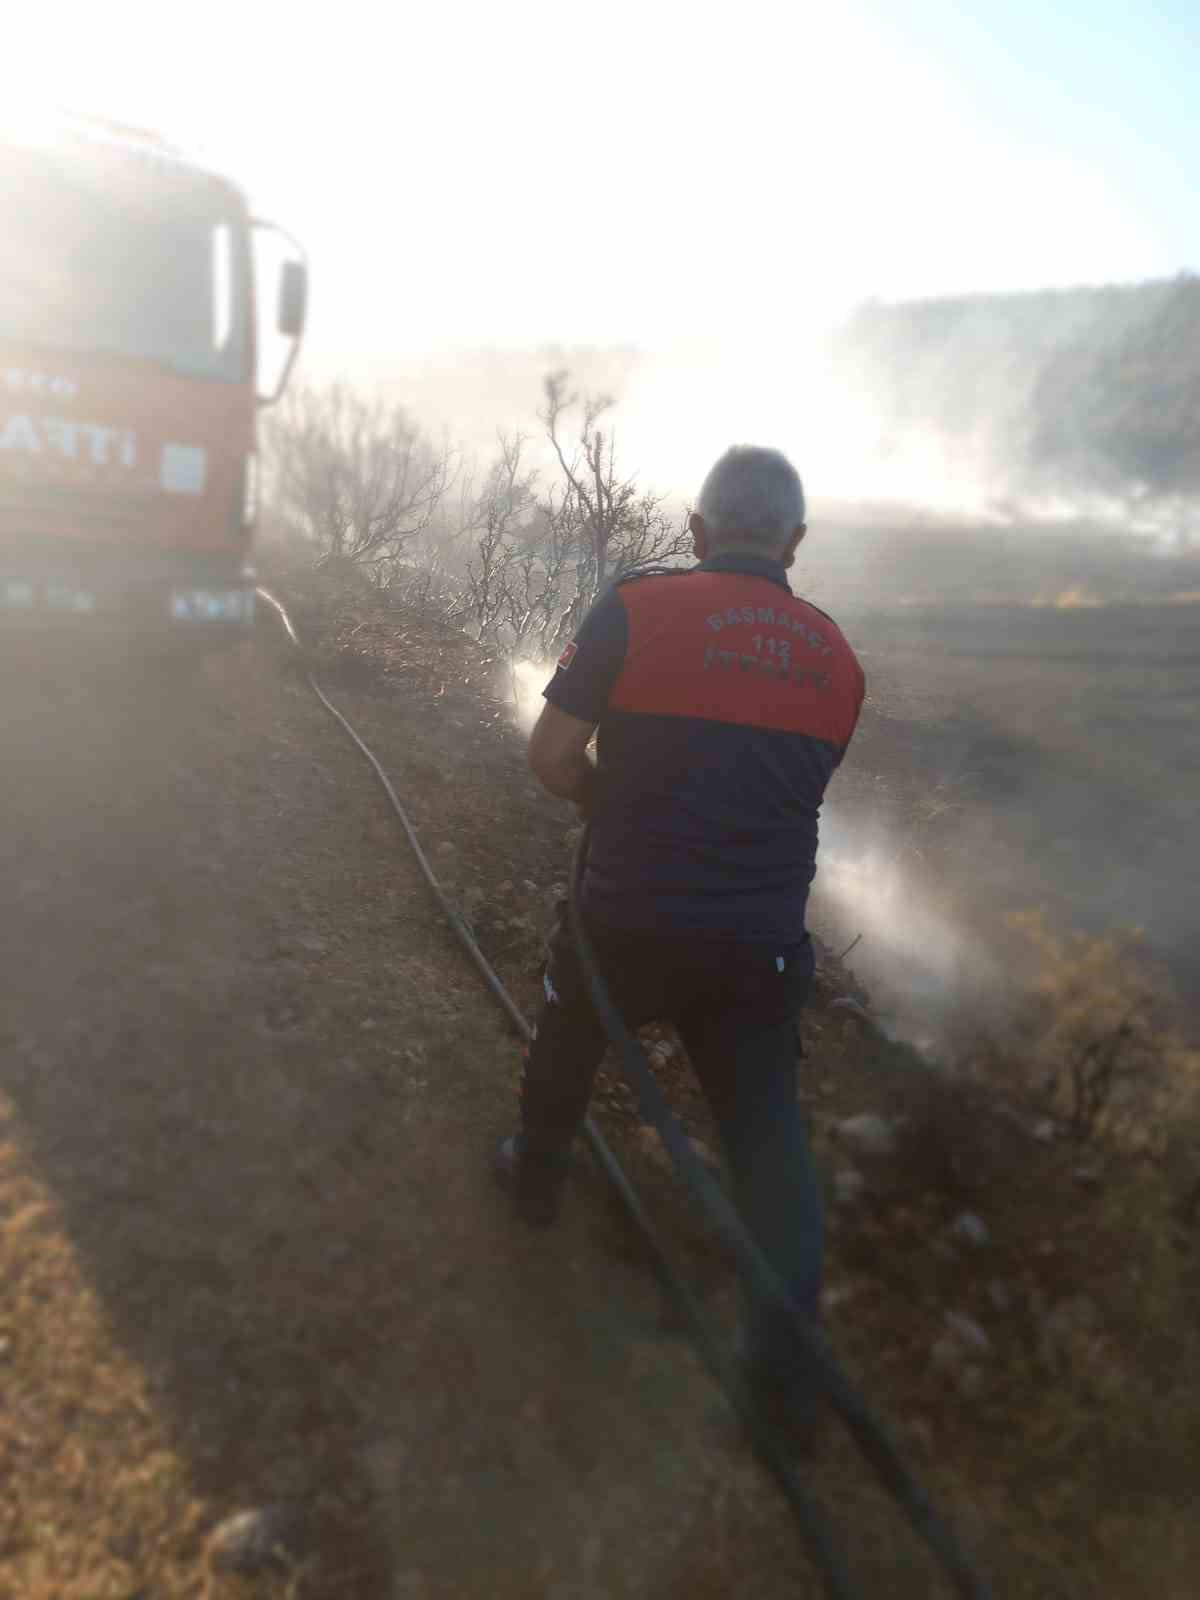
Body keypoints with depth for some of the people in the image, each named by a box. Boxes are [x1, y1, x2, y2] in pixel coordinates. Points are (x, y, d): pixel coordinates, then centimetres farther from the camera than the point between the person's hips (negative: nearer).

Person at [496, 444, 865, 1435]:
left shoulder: (636, 610, -10)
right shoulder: (836, 656, 3)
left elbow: (551, 755, -11)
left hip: (629, 923, -1)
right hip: (761, 945, 2)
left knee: (568, 1043, 28)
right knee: (769, 1130, 14)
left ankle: (538, 1176, 50)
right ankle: (787, 1357, 16)